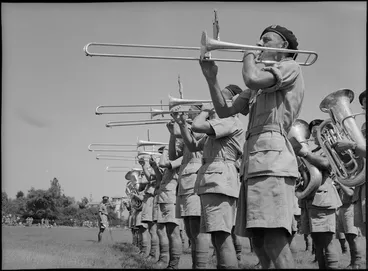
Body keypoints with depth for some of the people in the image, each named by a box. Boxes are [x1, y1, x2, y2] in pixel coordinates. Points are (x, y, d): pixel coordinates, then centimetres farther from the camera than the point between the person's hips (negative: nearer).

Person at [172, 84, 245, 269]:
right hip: (211, 181, 11)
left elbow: (197, 126, -19)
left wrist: (205, 111, 0)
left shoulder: (231, 121, -7)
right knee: (217, 236, 13)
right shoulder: (216, 128, 25)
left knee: (222, 235, -18)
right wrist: (181, 124, 17)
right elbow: (192, 146, 27)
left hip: (220, 179, -11)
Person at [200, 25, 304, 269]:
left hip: (272, 158, -10)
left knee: (275, 241, -20)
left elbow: (252, 79, -16)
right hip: (253, 161, 10)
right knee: (258, 240, 8)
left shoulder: (290, 68, 3)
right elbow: (224, 111, 24)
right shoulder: (261, 84, 29)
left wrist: (249, 56, 5)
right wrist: (211, 78, 12)